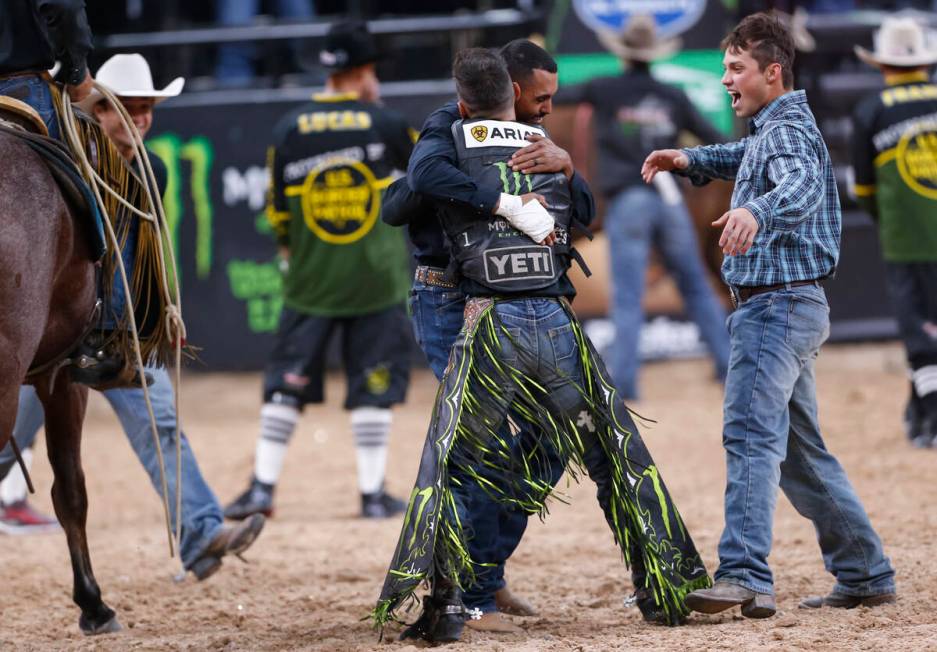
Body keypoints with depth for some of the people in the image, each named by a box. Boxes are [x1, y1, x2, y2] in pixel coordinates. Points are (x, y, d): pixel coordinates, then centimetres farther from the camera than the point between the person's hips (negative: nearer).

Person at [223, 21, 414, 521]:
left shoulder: (290, 129, -1)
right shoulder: (382, 124, -5)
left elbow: (278, 211, 3)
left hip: (311, 278, 1)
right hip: (374, 276, -1)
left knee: (287, 382, 6)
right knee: (373, 386, 5)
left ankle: (262, 488, 3)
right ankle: (373, 493, 6)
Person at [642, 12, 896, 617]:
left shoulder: (789, 131, -13)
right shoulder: (769, 132, 18)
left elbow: (802, 186, -36)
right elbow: (744, 160, 41)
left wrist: (755, 210, -57)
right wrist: (691, 160, 21)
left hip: (778, 304, -11)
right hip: (787, 307, 11)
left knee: (751, 433, -21)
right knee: (801, 450, 16)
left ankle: (746, 577, -32)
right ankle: (866, 574, 21)